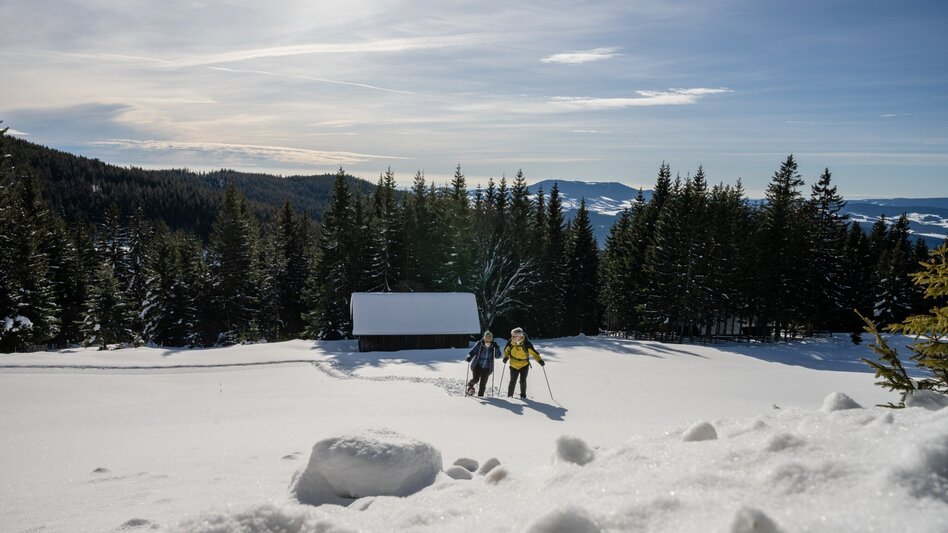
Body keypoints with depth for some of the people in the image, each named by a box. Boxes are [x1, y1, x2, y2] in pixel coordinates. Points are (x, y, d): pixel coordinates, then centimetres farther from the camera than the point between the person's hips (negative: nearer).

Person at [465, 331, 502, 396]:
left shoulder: (493, 346, -5)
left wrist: (496, 348, -23)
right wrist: (469, 357, -28)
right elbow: (472, 352, -8)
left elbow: (498, 356, -7)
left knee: (483, 384, 2)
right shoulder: (479, 344, -10)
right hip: (477, 365, -2)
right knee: (476, 379, -18)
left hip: (486, 368, 2)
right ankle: (470, 385, 16)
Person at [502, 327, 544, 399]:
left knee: (523, 381, -7)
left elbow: (534, 353, -11)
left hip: (524, 365, -2)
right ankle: (509, 395, 18)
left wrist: (540, 360, -20)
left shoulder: (526, 344, -19)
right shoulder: (510, 343, -12)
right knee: (512, 381, 1)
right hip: (514, 365, 2)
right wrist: (506, 357, -9)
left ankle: (523, 395, 15)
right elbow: (506, 350, 8)